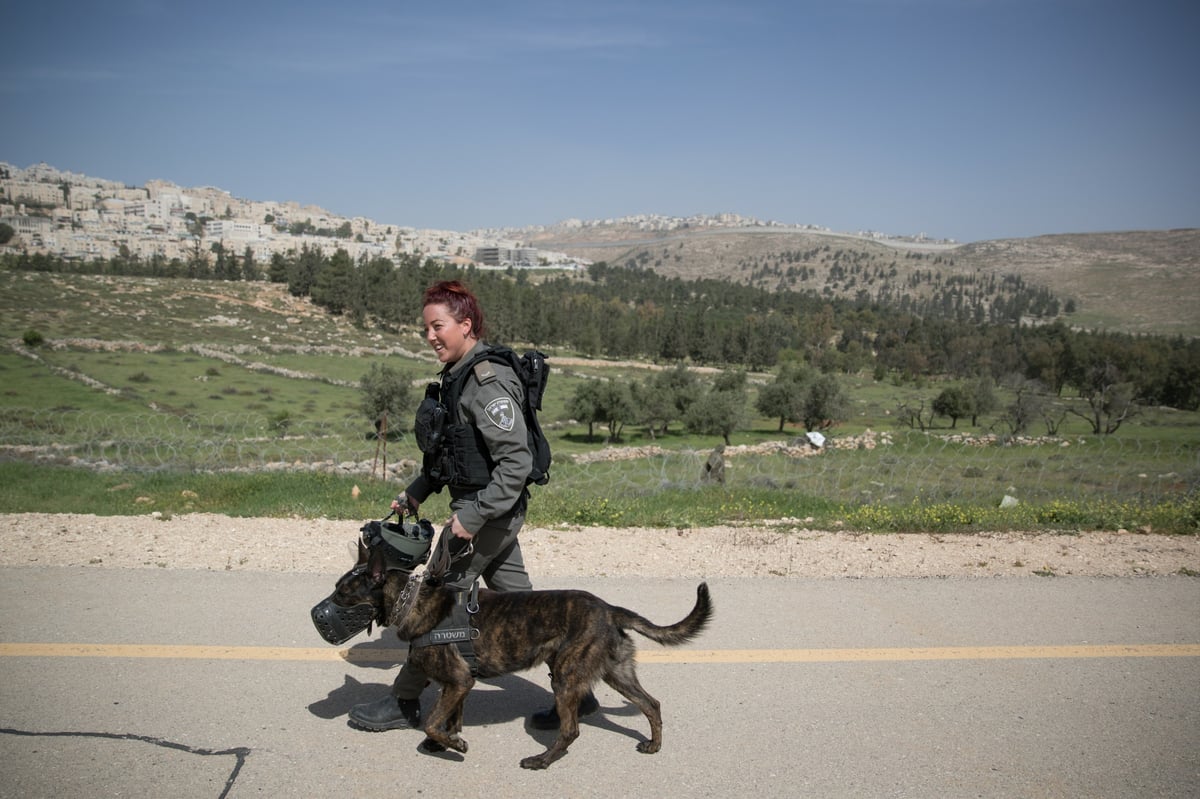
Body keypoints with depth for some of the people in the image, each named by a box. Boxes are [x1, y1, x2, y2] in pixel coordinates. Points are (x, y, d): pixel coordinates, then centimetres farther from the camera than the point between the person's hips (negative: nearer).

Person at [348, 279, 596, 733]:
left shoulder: (488, 382, -21)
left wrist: (473, 515, -23)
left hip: (489, 512, -10)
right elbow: (452, 450, 21)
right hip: (493, 511, 10)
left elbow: (517, 461, -25)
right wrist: (417, 491, 16)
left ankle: (405, 702, 20)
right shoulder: (458, 375, 10)